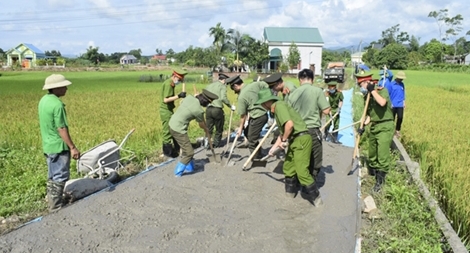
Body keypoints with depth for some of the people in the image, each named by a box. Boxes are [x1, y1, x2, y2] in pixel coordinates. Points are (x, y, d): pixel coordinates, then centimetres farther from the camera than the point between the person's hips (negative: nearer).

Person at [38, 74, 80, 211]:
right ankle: (56, 206, 10)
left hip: (48, 145, 9)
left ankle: (52, 201, 31)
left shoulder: (43, 100, 6)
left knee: (52, 176, 20)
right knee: (60, 177, 2)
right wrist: (73, 147, -18)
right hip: (59, 146, -9)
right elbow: (61, 129, -23)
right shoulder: (57, 105, -22)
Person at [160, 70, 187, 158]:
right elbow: (165, 99, -26)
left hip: (169, 110, 10)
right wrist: (178, 96, -28)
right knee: (167, 132, 0)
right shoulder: (168, 84, -19)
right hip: (166, 111, -10)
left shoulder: (170, 83, 12)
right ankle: (168, 152, 10)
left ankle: (176, 148, 28)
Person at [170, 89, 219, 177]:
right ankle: (178, 172, 13)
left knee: (186, 148, 23)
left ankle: (189, 167, 35)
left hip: (172, 124, 9)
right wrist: (208, 133, 20)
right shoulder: (199, 110, -20)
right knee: (189, 152, 2)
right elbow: (202, 125, 0)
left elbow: (181, 103, 20)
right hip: (178, 130, -9)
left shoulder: (189, 97, -3)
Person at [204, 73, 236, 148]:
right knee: (219, 128, 13)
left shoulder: (209, 85, 19)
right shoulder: (222, 86, 1)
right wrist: (231, 106, -8)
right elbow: (223, 98, -14)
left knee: (208, 128, 12)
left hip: (208, 109, 5)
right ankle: (216, 143, 20)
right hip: (217, 109, -5)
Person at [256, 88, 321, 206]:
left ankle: (315, 196, 3)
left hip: (301, 139, -10)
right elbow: (282, 132, 25)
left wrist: (284, 140, -11)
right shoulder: (276, 110, 19)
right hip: (294, 140, 10)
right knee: (288, 167, 18)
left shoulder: (279, 105, -12)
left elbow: (289, 124, -25)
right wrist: (274, 147, 29)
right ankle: (290, 192, 33)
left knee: (302, 171, -10)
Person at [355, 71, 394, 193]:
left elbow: (382, 102, -33)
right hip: (374, 127, 8)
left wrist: (373, 90, -23)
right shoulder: (367, 96, 9)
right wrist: (363, 126, 3)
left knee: (383, 155, -8)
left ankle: (380, 180, 2)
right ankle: (373, 172, 36)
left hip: (385, 127, -8)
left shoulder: (382, 90, -11)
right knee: (372, 153, 17)